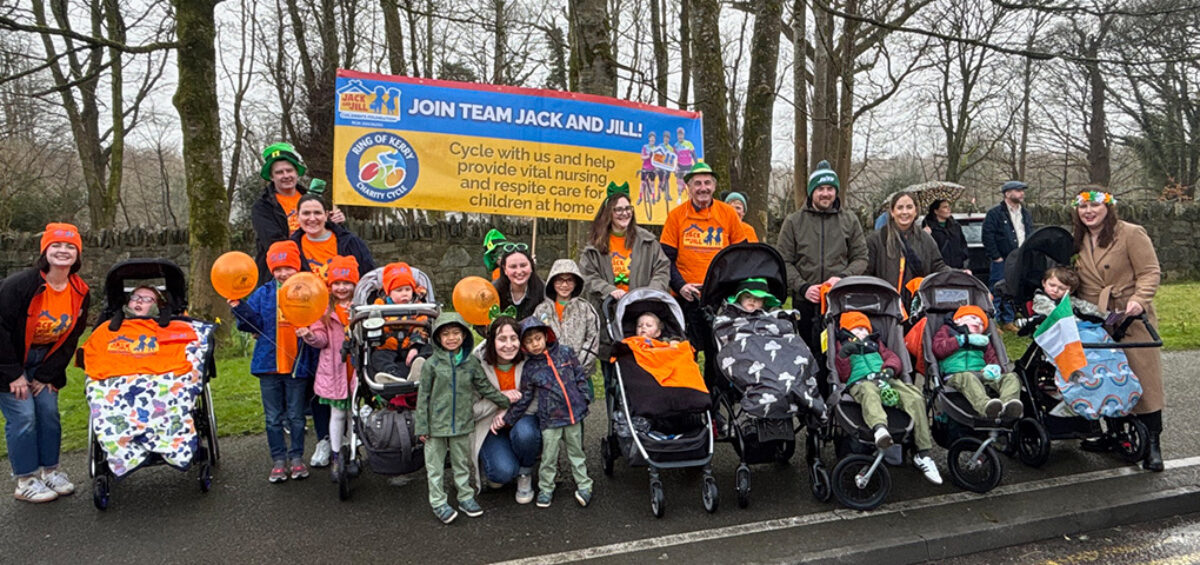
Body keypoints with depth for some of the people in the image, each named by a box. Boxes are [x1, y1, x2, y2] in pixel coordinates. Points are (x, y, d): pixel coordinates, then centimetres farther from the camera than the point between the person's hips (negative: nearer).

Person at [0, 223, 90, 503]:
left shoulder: (80, 293, -7)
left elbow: (71, 338, 0)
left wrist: (47, 374, -4)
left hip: (45, 362, 5)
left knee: (49, 412, 4)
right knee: (23, 416, -7)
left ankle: (50, 470, 19)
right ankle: (25, 481, 4)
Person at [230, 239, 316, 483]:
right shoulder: (263, 294, 5)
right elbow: (252, 324, -1)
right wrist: (239, 307, -16)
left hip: (298, 364, -2)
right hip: (269, 364, 2)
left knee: (296, 415, 9)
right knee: (273, 417, 10)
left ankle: (297, 457, 22)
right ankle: (278, 460, 21)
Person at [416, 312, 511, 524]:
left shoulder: (471, 362, 0)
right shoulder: (432, 364, -8)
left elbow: (485, 387, 13)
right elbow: (423, 396, -5)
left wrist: (506, 401, 16)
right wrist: (421, 426, -6)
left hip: (462, 424, 3)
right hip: (436, 425, -2)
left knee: (462, 463, 15)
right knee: (435, 466, 7)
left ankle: (465, 497, 29)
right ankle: (438, 503, 18)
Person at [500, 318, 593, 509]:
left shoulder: (565, 352, 0)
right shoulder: (529, 368, -3)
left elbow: (580, 376, 8)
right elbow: (524, 398, 3)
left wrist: (585, 398, 3)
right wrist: (506, 419, 1)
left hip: (574, 414, 1)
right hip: (549, 419, -1)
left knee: (576, 451, 13)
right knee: (549, 456, 5)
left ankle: (583, 485, 24)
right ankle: (546, 489, 22)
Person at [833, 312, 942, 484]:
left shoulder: (875, 344, 35)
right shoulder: (843, 347, 22)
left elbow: (892, 357, 20)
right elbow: (842, 376, 9)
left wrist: (889, 368, -3)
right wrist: (842, 355, -10)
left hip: (885, 380, 4)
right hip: (860, 383, -4)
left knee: (916, 398, -22)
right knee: (870, 394, -42)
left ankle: (923, 454, -20)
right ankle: (879, 428, -75)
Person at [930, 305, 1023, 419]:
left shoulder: (983, 340, 39)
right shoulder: (947, 330, 27)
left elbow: (993, 359, 23)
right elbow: (938, 349, 5)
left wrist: (994, 368, -3)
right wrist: (965, 339, 4)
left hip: (981, 374, 5)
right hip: (956, 375, -5)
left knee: (1011, 376, -21)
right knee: (967, 378, -40)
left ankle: (1008, 403, -54)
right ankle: (985, 405, -68)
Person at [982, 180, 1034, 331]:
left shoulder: (1026, 214, 16)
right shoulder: (995, 213, -7)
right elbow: (987, 237, -11)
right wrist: (996, 257, -14)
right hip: (1002, 261, -6)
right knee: (997, 292, -5)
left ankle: (1008, 321, 20)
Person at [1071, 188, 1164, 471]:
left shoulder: (1131, 234, -6)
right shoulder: (1079, 241, 11)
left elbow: (1150, 273, -9)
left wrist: (1139, 299, -24)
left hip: (1132, 319, -5)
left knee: (1143, 379, -3)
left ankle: (1152, 444, 4)